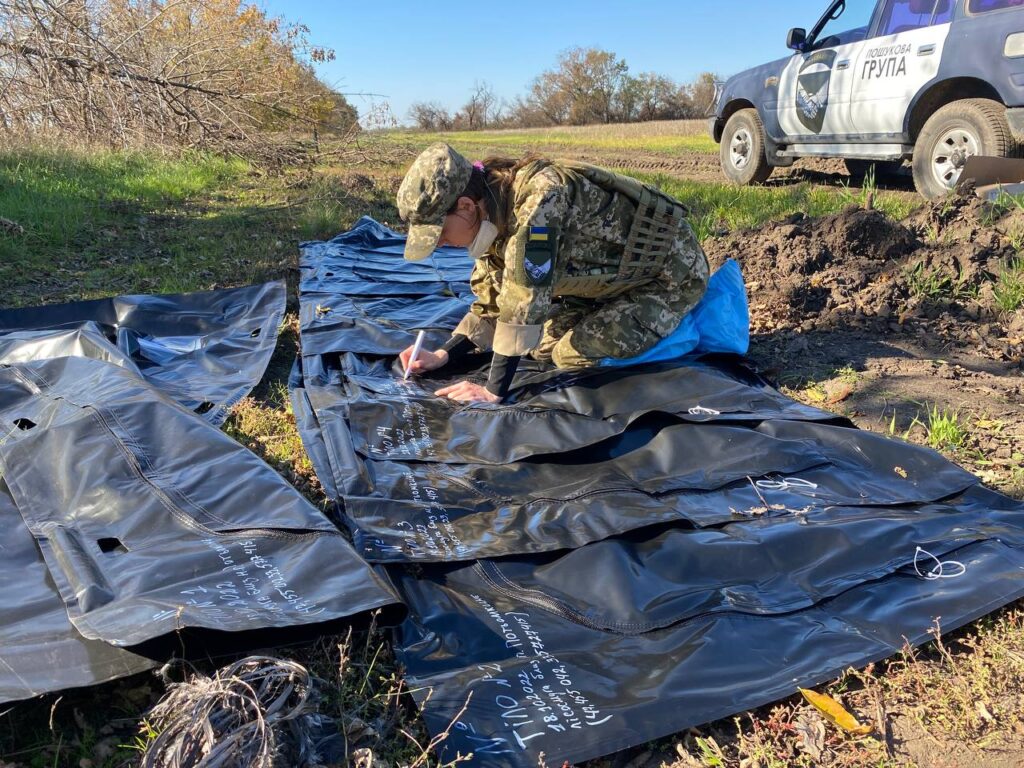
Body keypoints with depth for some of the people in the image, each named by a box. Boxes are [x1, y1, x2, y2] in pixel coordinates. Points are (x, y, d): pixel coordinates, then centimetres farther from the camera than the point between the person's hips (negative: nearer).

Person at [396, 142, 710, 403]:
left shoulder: (539, 197, -34)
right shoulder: (496, 212, -6)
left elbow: (524, 303, -36)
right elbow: (494, 301, 3)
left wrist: (494, 391, -32)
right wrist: (444, 355, -8)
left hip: (674, 269, -8)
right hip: (621, 273, 8)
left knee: (574, 354, -17)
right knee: (544, 342, 4)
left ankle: (679, 326, 2)